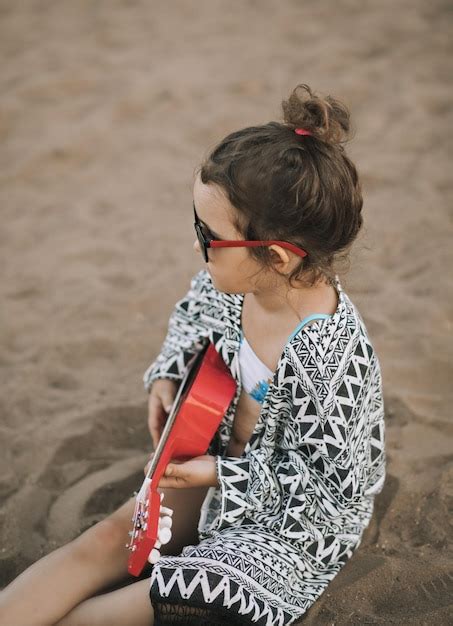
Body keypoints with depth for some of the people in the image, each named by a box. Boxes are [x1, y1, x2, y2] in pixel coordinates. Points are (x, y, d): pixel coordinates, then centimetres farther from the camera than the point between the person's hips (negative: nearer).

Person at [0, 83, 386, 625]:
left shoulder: (330, 361, -37)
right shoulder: (235, 278, -16)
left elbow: (333, 489, -23)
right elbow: (192, 314, 10)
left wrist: (221, 475, -20)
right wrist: (166, 377, -5)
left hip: (290, 520, -6)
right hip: (221, 454, 7)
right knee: (104, 541, -3)